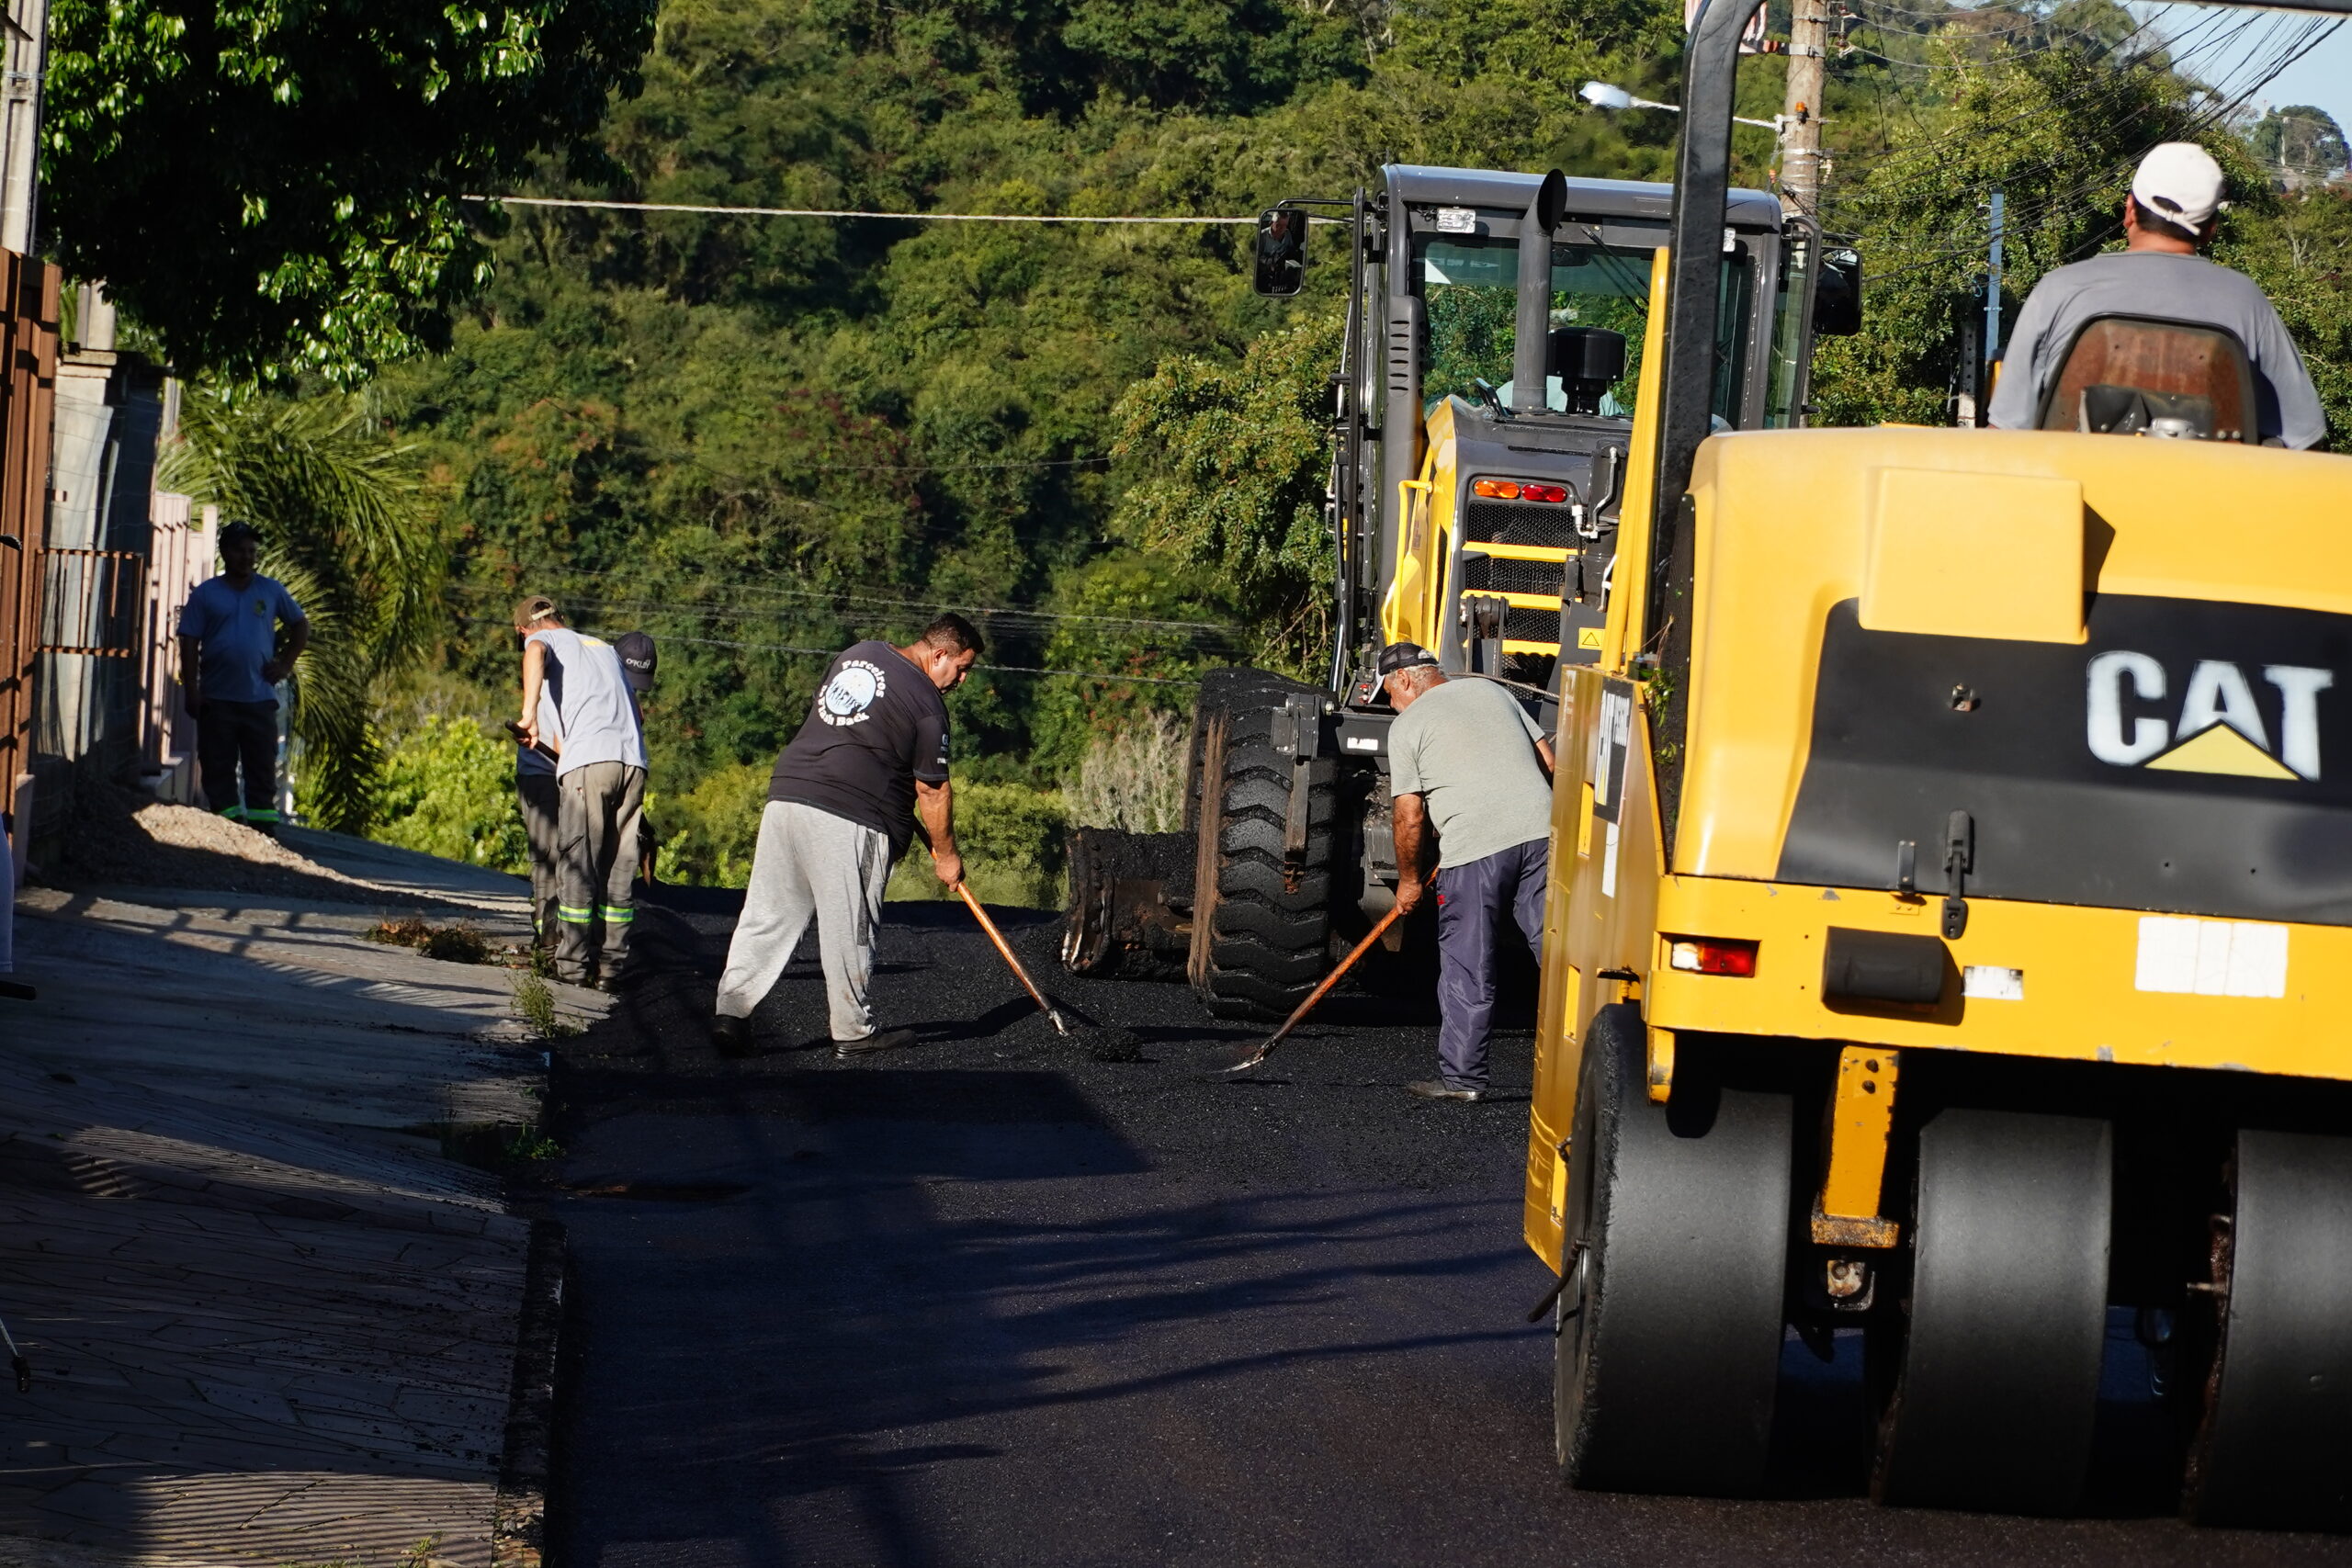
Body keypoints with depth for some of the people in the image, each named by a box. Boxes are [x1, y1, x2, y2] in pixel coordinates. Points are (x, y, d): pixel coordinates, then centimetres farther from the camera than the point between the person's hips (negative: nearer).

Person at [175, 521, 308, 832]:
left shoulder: (271, 591, 9)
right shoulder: (206, 594, 4)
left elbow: (300, 626, 20)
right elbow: (189, 643, 2)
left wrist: (285, 663, 6)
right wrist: (191, 690, -7)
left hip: (260, 698, 1)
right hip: (217, 699, -1)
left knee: (262, 768, 0)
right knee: (218, 769, 0)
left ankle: (263, 826, 1)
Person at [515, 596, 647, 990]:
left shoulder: (544, 640, 13)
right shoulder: (605, 648, 30)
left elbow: (536, 653, -13)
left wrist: (529, 714, -19)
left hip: (587, 761, -5)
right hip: (634, 760, 5)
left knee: (578, 865, -1)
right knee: (620, 867, 9)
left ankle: (573, 964, -3)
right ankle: (612, 964, 7)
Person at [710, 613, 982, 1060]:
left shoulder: (856, 655, 18)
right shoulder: (926, 703, -5)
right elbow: (932, 792, -3)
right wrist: (945, 855, 11)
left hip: (786, 793, 7)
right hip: (851, 819, -7)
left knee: (767, 916, 5)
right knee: (849, 929, 2)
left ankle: (731, 1010, -4)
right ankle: (852, 1031, 9)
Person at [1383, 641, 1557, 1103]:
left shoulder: (1407, 726, 5)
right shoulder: (1492, 692, 20)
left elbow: (1410, 815, 0)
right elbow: (1548, 761, 19)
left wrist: (1409, 880, 12)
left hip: (1474, 847, -5)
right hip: (1541, 832, 5)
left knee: (1467, 969, 4)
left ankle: (1462, 1077, 7)